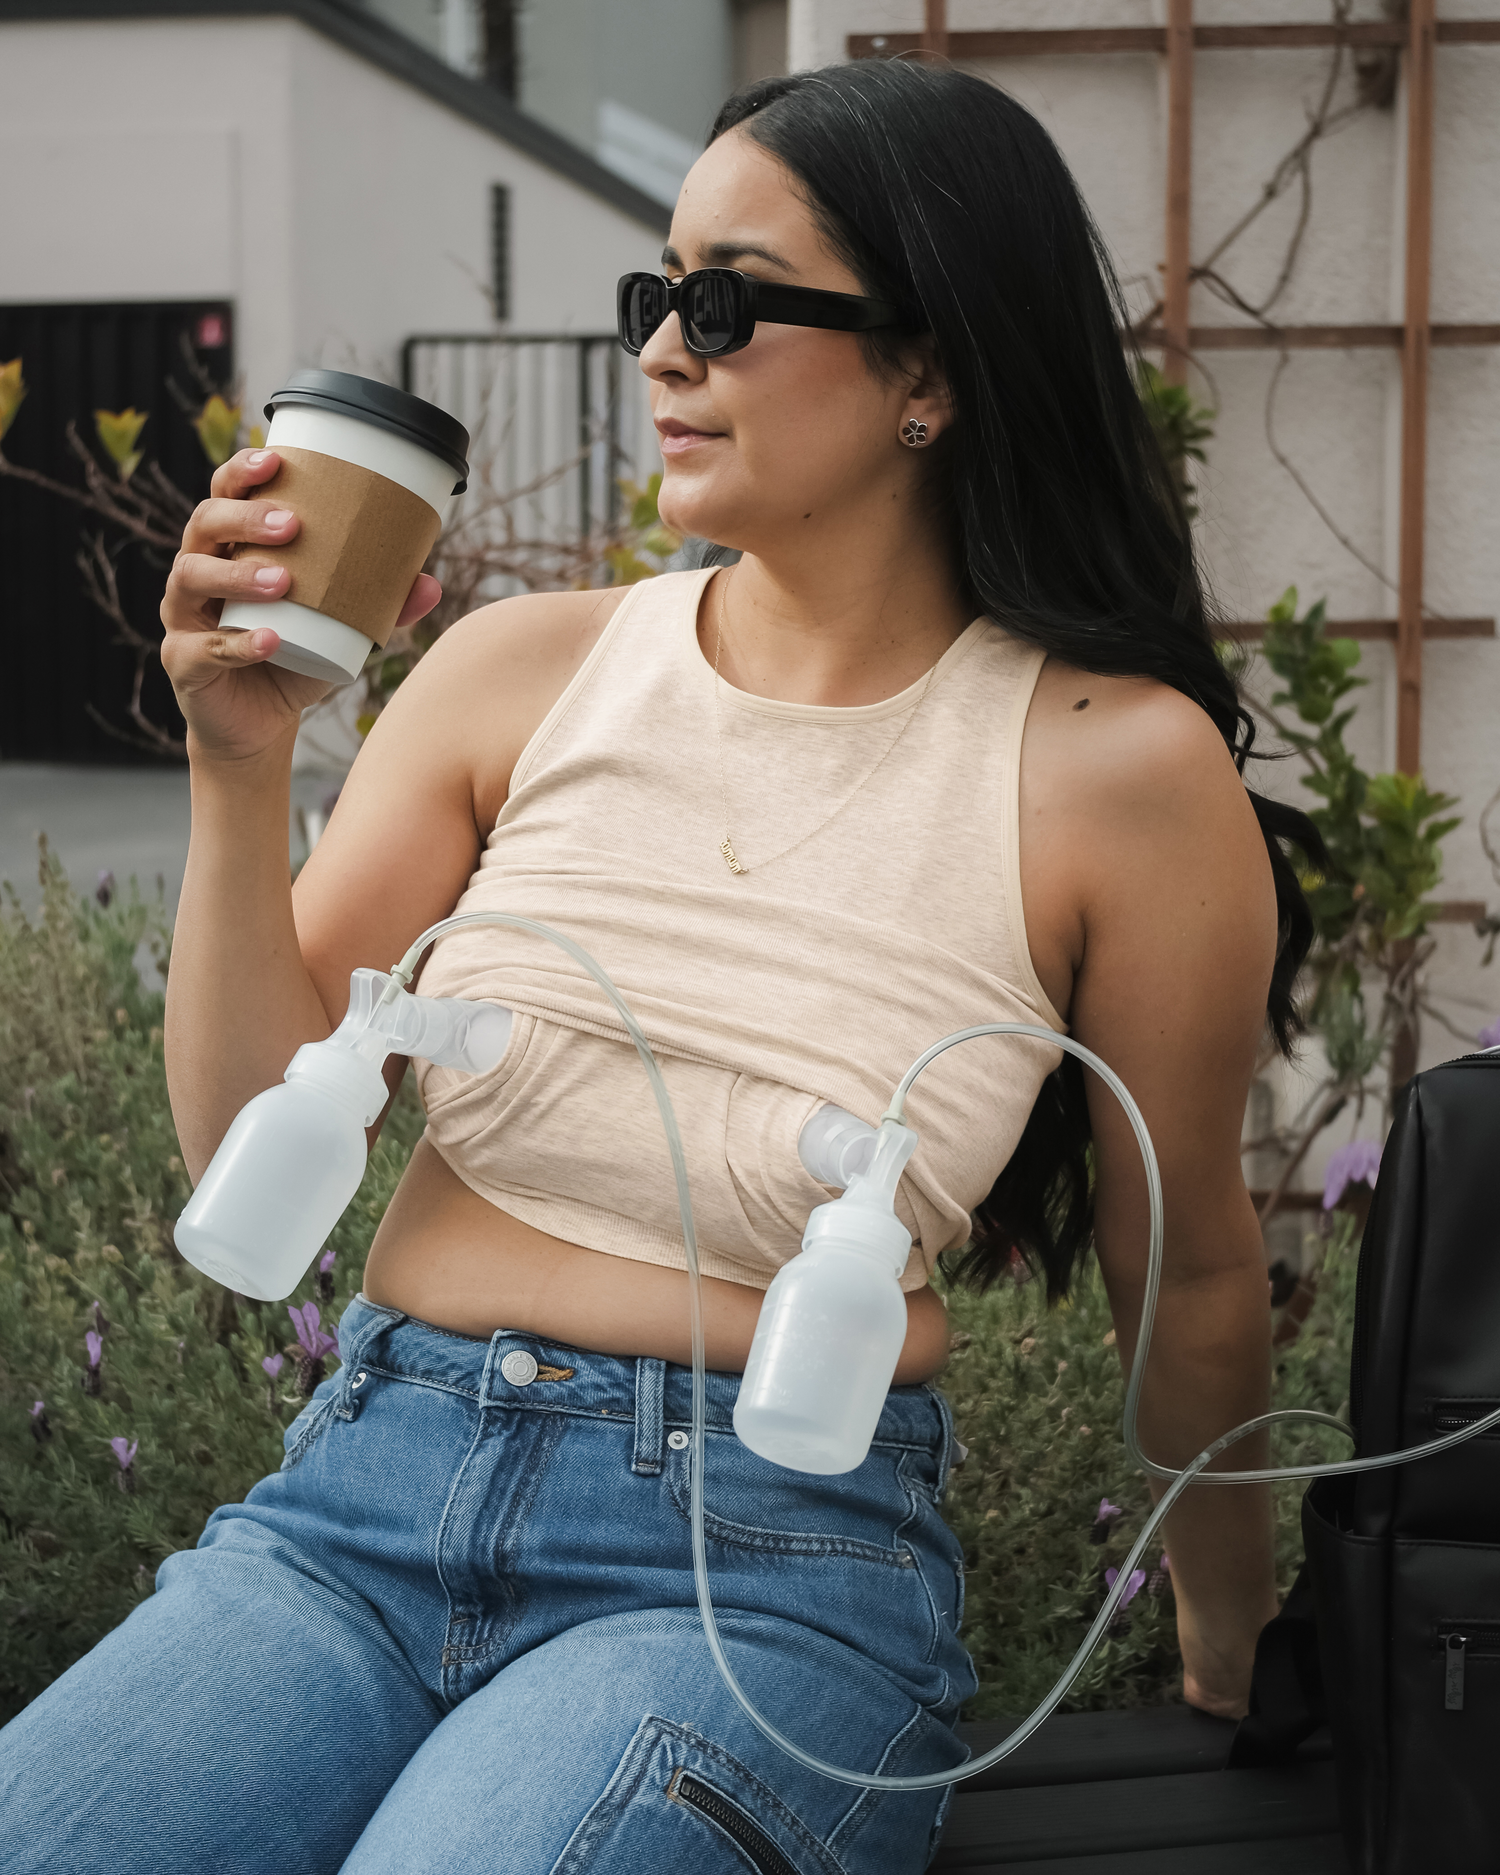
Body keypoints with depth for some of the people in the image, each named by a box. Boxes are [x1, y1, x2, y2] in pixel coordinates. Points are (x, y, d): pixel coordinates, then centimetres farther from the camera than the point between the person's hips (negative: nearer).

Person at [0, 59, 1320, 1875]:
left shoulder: (1114, 771, -6)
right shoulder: (523, 671, 4)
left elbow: (1188, 1280, 7)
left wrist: (1221, 1671, 20)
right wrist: (239, 766, -10)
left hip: (768, 1560, -3)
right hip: (362, 1499, 3)